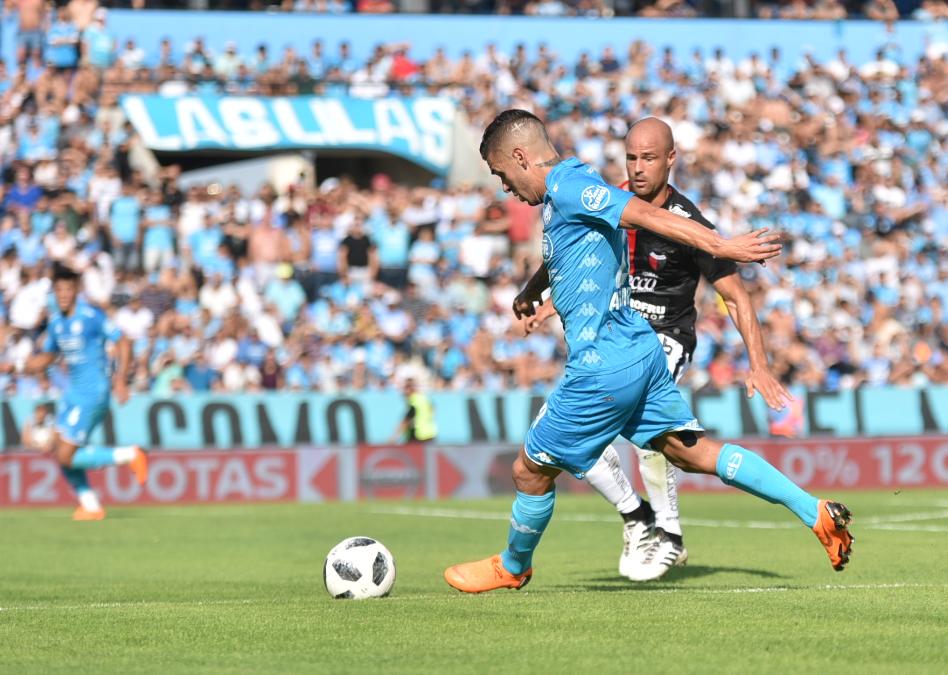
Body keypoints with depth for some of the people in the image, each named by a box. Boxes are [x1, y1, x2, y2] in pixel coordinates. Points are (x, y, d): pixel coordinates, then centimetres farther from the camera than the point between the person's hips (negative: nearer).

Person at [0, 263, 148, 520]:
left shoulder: (92, 316, -14)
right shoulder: (56, 322, 9)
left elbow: (123, 343, -13)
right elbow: (45, 358, 21)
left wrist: (121, 379, -22)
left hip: (93, 394, -8)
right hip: (73, 391, 8)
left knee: (66, 457, -11)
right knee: (60, 453, 6)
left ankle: (130, 455, -1)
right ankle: (90, 506, 18)